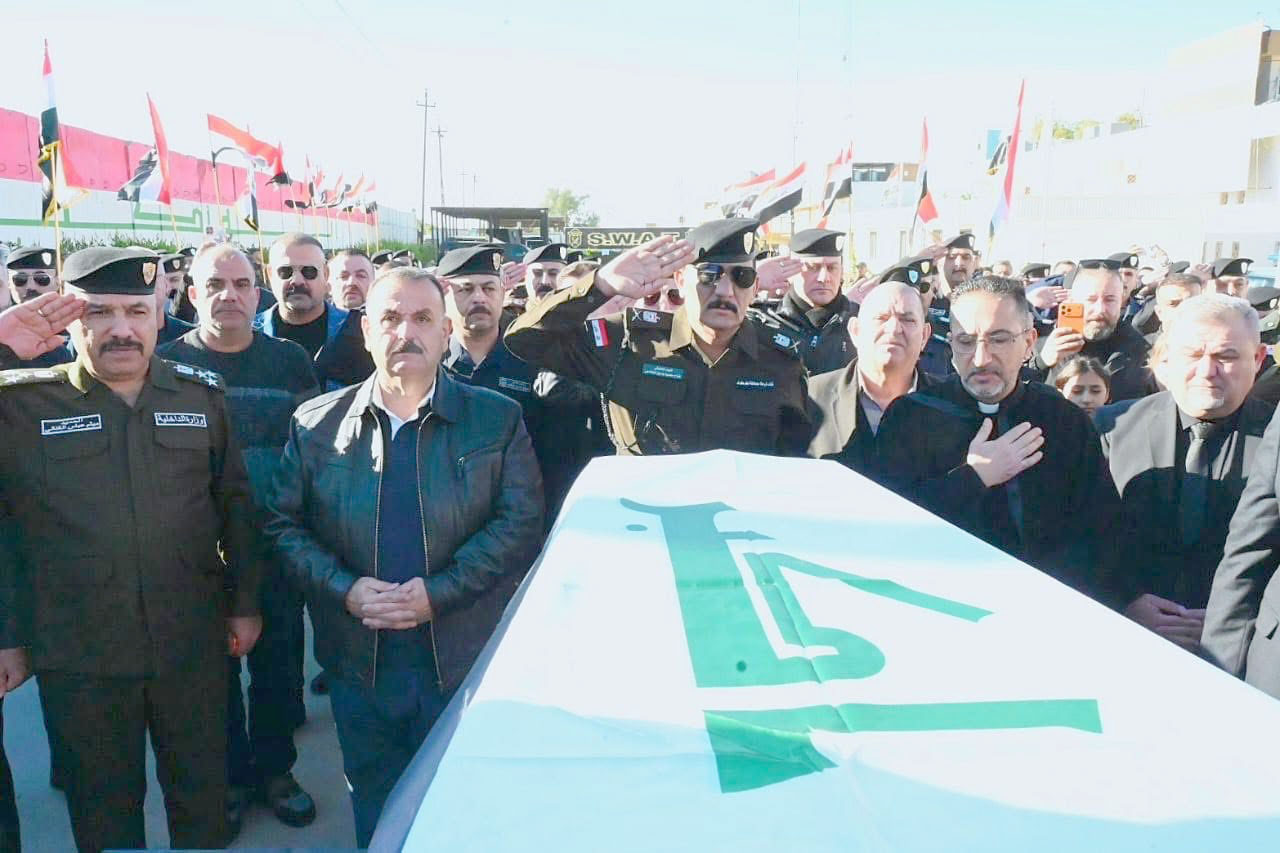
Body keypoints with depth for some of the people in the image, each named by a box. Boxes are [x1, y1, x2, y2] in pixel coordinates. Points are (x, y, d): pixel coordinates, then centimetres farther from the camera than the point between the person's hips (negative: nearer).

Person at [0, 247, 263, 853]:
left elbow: (235, 503, 6)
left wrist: (245, 603, 6)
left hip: (195, 644, 1)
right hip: (77, 655, -1)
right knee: (103, 804, 17)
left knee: (202, 789, 17)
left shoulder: (202, 395, 0)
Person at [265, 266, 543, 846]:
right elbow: (285, 524, 2)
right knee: (374, 814, 20)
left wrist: (438, 592, -17)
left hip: (464, 662, -1)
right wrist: (345, 590, -13)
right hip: (357, 662, 2)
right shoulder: (315, 424, 3)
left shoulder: (498, 419, -3)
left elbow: (520, 523, -8)